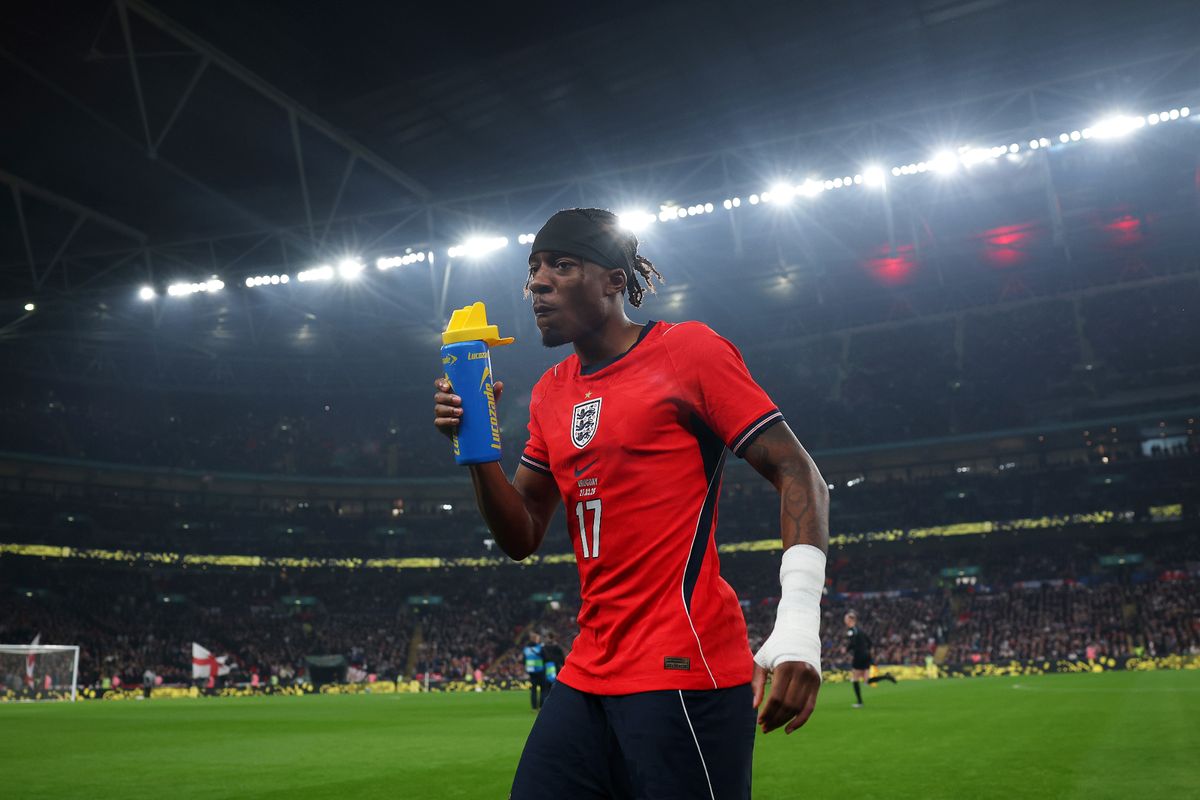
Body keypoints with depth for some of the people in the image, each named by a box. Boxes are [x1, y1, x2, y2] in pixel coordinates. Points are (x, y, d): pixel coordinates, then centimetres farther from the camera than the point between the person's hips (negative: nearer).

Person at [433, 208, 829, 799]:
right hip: (587, 678, 7)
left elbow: (797, 475, -8)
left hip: (684, 675, -6)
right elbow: (521, 539, 17)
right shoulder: (548, 393, 14)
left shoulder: (689, 349, -5)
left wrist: (797, 626, -20)